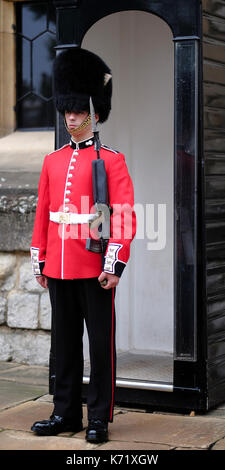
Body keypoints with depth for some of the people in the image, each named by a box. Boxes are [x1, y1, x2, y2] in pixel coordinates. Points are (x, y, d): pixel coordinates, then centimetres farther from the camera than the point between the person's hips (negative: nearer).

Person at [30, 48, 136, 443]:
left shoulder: (111, 159, -3)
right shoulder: (52, 161, 12)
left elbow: (124, 215, -9)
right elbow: (43, 215, 14)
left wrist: (115, 265, -15)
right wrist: (39, 262, 11)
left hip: (95, 270, -5)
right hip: (59, 269, 5)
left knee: (100, 344, 3)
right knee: (65, 343, 11)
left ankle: (99, 419, 11)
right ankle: (66, 414, 21)